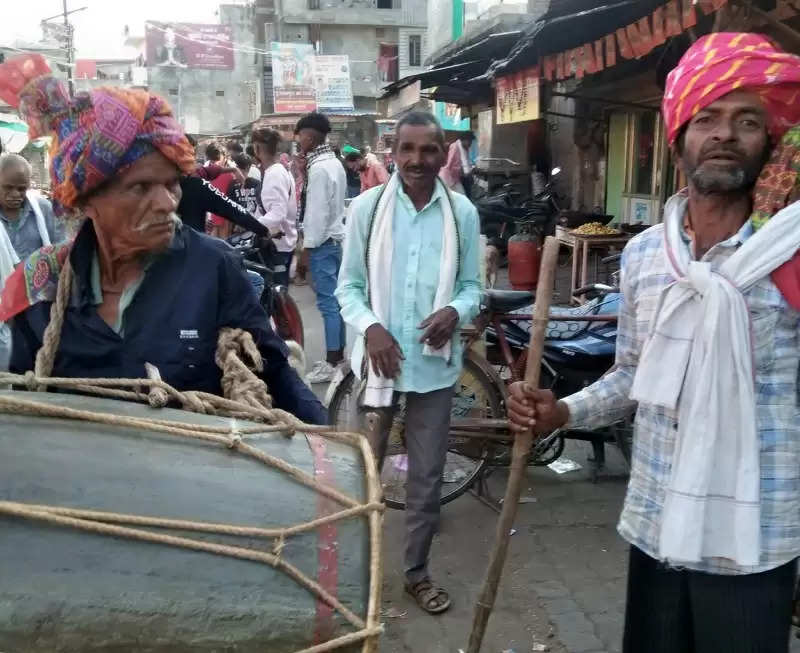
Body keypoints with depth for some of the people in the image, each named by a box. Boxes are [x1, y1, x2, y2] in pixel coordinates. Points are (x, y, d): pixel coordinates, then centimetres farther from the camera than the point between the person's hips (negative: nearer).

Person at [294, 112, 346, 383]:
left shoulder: (319, 168, -17)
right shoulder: (334, 163, 12)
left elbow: (317, 213, -20)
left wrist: (306, 250, -16)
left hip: (323, 243, -10)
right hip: (337, 239, 10)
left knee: (328, 303, -6)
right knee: (336, 301, 13)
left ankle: (332, 363, -1)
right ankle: (338, 355, 21)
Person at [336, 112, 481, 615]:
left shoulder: (462, 212, -1)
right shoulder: (367, 206, -4)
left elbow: (471, 285, 4)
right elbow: (348, 285, -1)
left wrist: (454, 311, -17)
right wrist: (370, 327, -18)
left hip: (435, 361, 1)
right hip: (380, 357, -1)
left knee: (427, 476, 12)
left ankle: (417, 572, 30)